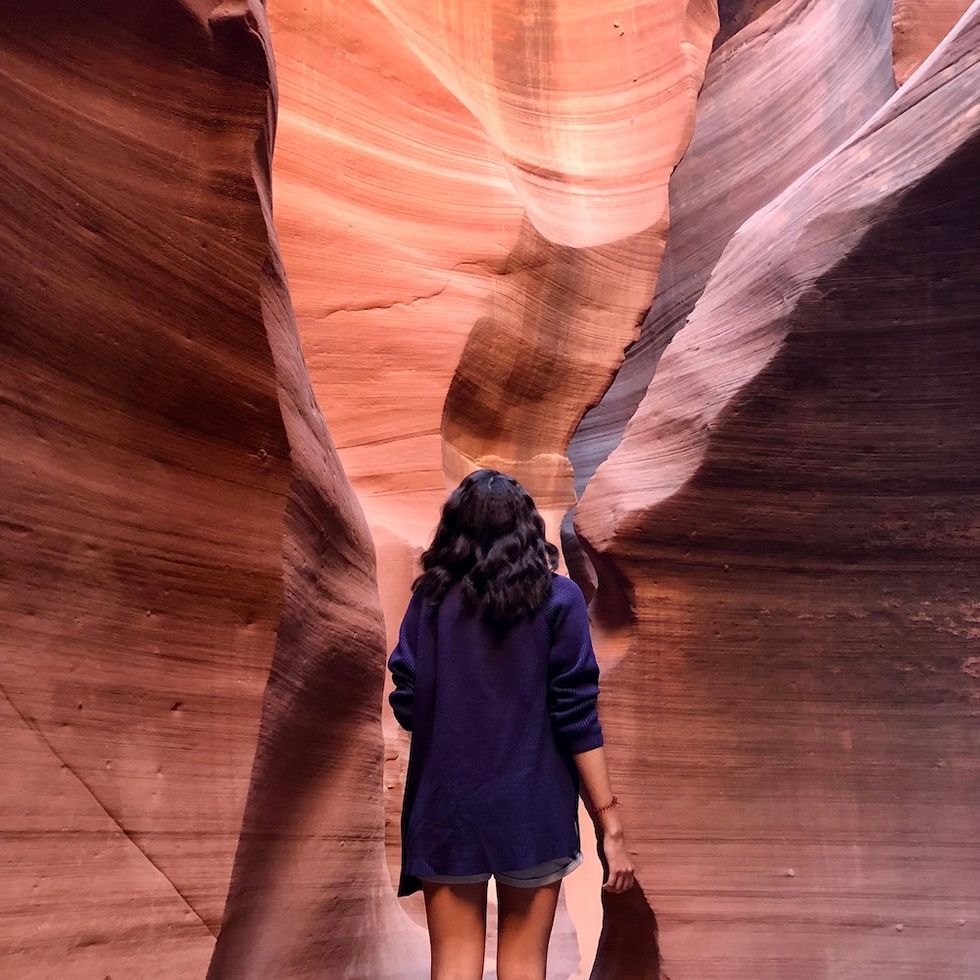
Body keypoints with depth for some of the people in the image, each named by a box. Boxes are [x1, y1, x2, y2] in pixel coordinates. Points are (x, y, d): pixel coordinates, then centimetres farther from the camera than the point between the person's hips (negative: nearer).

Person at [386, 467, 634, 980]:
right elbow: (577, 718, -9)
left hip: (446, 807, 1)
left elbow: (406, 706, -2)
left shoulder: (431, 596, -1)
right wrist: (609, 822, -4)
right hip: (532, 810, 0)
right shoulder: (556, 596, -4)